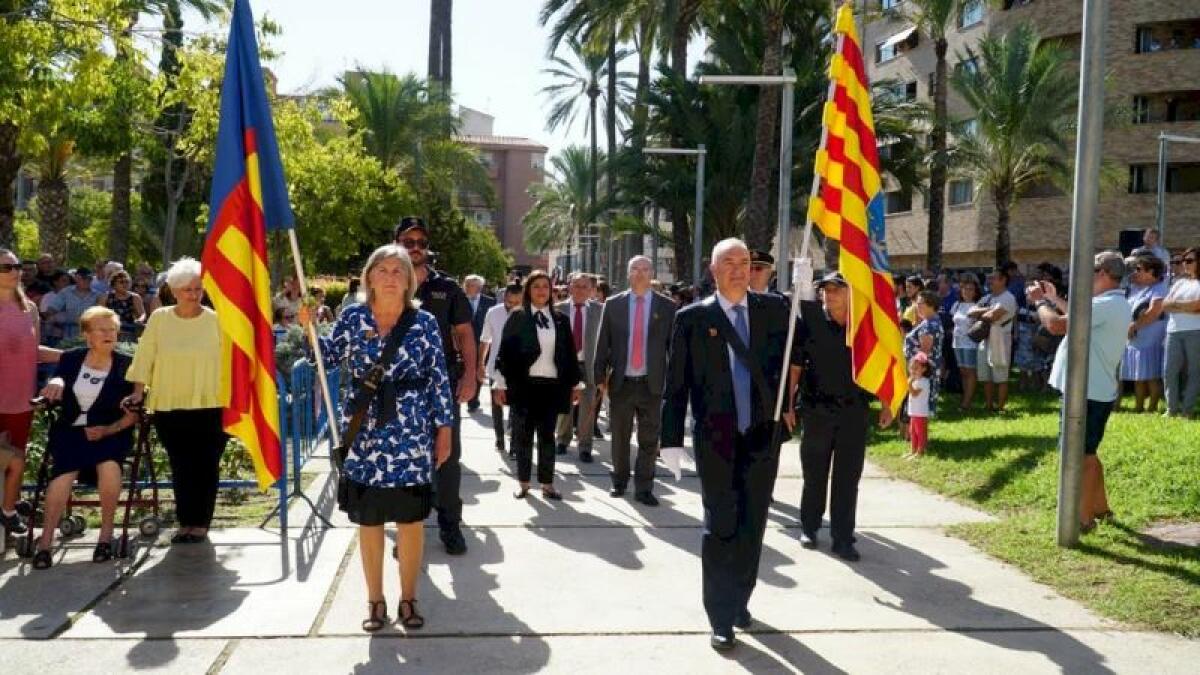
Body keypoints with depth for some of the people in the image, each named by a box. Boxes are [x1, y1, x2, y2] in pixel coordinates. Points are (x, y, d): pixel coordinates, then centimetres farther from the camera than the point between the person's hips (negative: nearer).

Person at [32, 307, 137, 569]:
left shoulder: (126, 366, 4)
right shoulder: (71, 359, 10)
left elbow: (134, 413, 2)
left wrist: (108, 430, -13)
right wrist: (55, 383, -9)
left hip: (110, 432, -1)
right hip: (70, 430, 1)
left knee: (109, 465, -34)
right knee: (64, 471, -29)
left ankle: (106, 534, -17)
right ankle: (45, 542, -21)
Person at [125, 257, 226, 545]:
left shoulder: (215, 321, 0)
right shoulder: (159, 318, 5)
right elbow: (145, 356, 7)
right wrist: (139, 390, 1)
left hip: (209, 405, -2)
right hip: (169, 406, 2)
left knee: (206, 465, 1)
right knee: (180, 466, 7)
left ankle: (201, 523, 11)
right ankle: (185, 521, 16)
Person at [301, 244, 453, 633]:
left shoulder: (424, 323, 0)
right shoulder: (353, 318, 3)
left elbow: (439, 379, 1)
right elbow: (329, 358, 10)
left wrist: (444, 428, -1)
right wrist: (310, 327, -4)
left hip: (412, 434, -1)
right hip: (365, 434, 1)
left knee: (411, 519, 5)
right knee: (368, 520, 8)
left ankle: (408, 598, 20)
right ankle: (375, 600, 22)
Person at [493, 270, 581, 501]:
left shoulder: (560, 320, 7)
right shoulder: (517, 317, -1)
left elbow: (570, 353, 10)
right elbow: (505, 351, -2)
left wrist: (576, 384, 10)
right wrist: (500, 384, -6)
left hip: (552, 386, 2)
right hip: (524, 385, -2)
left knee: (547, 435, 7)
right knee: (523, 435, 6)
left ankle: (547, 484, 13)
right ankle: (523, 483, 15)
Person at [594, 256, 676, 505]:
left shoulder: (666, 307, 2)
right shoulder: (613, 305, 3)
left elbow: (674, 345, 2)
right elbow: (602, 343, 4)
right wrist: (600, 376, -1)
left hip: (652, 383, -1)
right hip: (620, 382, 1)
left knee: (649, 440, 4)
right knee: (619, 438, 12)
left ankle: (643, 488, 14)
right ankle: (619, 482, 29)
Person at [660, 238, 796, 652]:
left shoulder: (775, 310, 4)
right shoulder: (692, 318, -3)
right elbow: (675, 383, -2)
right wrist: (672, 439, -6)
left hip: (763, 436, 3)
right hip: (716, 439, -2)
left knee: (752, 527, 12)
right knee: (720, 528, 1)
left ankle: (739, 599, 31)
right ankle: (721, 618, 11)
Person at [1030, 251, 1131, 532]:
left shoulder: (1107, 305, -23)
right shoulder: (1116, 305, 11)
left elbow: (1056, 325, -27)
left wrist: (1040, 301, -9)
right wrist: (1054, 298, 19)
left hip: (1087, 392, -10)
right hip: (1097, 390, 10)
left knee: (1081, 454, -2)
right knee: (1086, 452, 22)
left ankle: (1084, 518, 6)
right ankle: (1100, 507, 33)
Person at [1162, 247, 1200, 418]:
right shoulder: (1179, 283, 20)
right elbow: (1164, 304, 10)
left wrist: (1176, 304, 0)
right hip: (1174, 331, 5)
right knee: (1169, 370, 0)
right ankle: (1172, 408, 6)